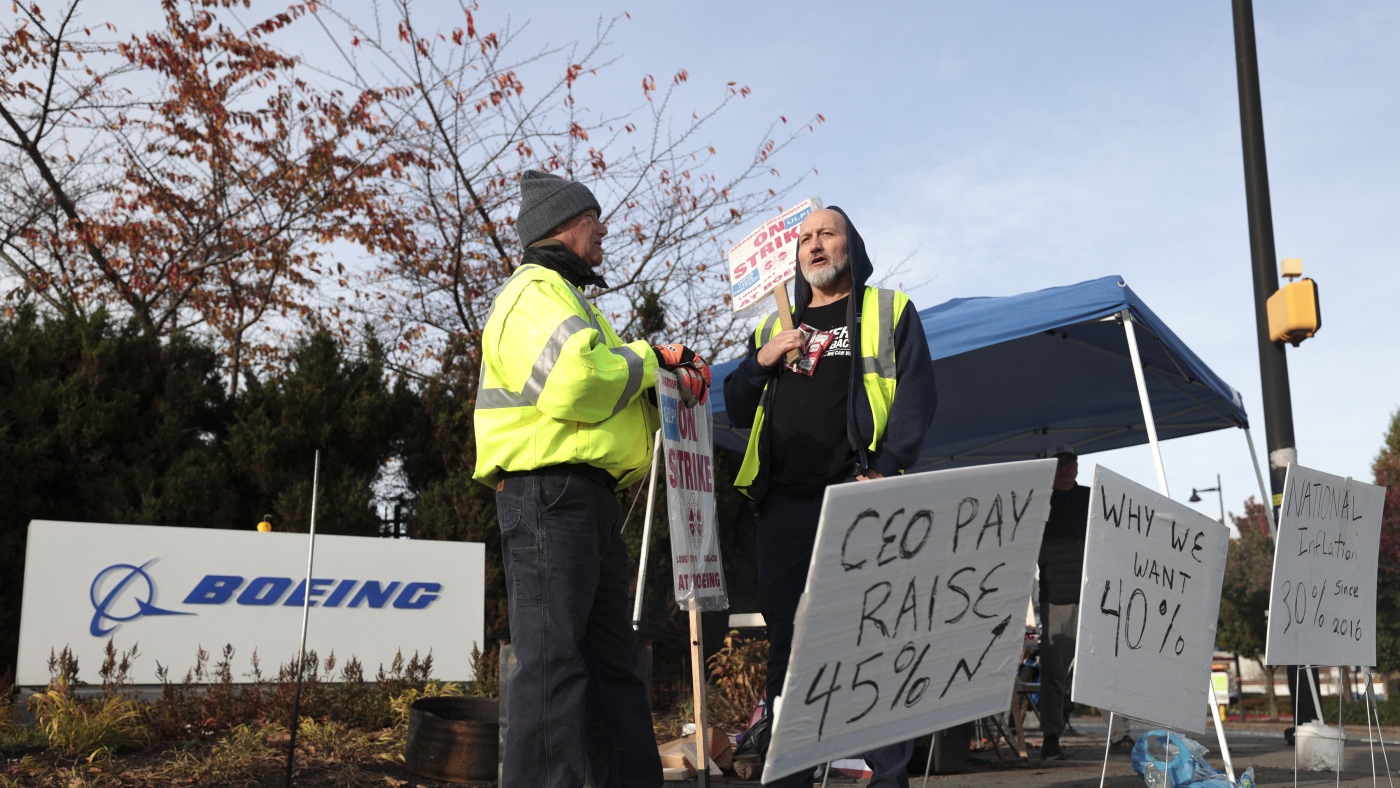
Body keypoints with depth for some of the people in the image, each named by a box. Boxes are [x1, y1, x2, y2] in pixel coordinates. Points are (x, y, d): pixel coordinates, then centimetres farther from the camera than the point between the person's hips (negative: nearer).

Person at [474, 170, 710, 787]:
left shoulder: (566, 296, 29)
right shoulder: (536, 291, -6)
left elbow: (613, 403, 27)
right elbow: (573, 382, -24)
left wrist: (666, 377, 8)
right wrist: (646, 361, -7)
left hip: (586, 500, 11)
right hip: (549, 493, -11)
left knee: (612, 660, 12)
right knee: (553, 660, -13)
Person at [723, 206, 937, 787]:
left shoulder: (889, 311, 12)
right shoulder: (774, 326, 23)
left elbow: (917, 393, -1)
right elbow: (737, 410, 21)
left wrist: (883, 468, -14)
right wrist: (761, 362, 2)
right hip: (784, 503, 4)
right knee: (786, 641, 5)